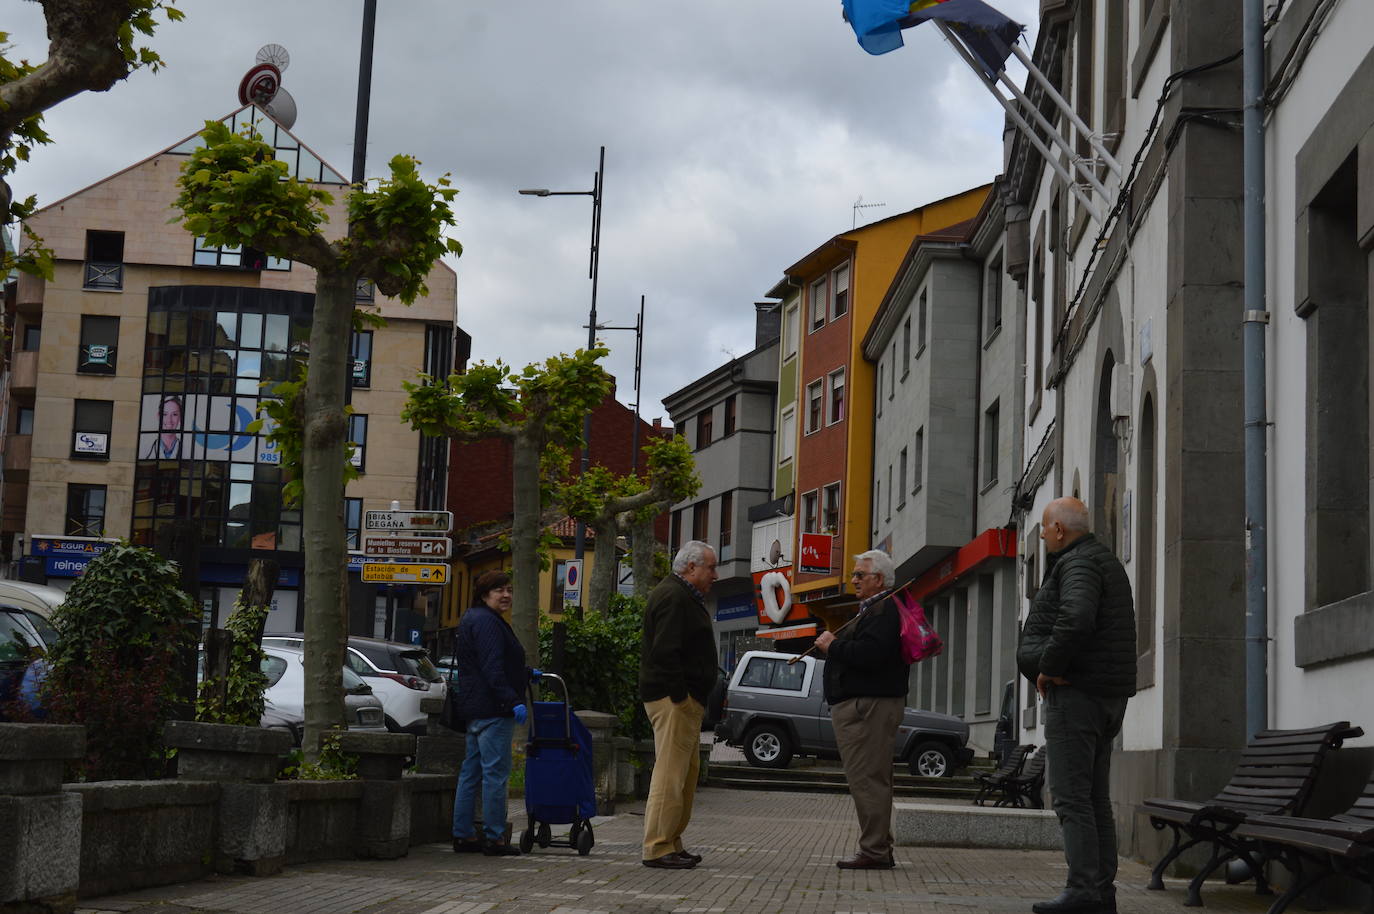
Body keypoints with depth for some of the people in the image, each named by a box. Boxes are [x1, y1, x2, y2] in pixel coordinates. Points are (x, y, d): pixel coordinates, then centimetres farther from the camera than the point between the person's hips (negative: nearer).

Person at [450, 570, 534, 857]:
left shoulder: (475, 619, 21)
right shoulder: (486, 622, -13)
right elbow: (493, 670, -22)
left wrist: (527, 673, 40)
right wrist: (513, 701, -25)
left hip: (475, 710, 11)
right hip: (492, 709, -11)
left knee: (471, 772, 12)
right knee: (495, 772, -8)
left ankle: (463, 835, 16)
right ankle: (494, 837, -6)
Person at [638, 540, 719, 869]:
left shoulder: (684, 597, 22)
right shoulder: (673, 598, -14)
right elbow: (666, 652, -23)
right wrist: (679, 696, -23)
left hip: (685, 699, 11)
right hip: (674, 698, -11)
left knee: (687, 771, 15)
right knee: (671, 772, -10)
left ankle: (671, 844, 21)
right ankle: (657, 848, -9)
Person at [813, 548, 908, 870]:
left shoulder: (884, 610, -13)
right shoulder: (874, 609, 23)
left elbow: (869, 653, -26)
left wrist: (833, 645, -13)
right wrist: (833, 645, 10)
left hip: (868, 707, -12)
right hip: (862, 704, 12)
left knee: (867, 779, -10)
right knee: (872, 780, 13)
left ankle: (874, 852, -8)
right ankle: (880, 850, 18)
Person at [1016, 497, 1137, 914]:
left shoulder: (1078, 565, -13)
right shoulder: (1106, 560, 21)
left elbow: (1075, 620, -31)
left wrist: (1049, 668, -19)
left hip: (1075, 692, -11)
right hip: (1109, 694, 11)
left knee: (1071, 796, -10)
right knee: (1095, 797, 12)